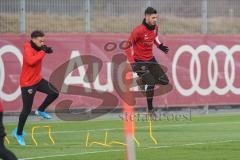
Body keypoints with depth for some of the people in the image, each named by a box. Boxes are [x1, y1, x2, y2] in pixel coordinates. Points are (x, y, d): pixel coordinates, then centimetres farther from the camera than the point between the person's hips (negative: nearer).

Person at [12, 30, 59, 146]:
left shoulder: (37, 48, 1)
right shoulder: (28, 49, -23)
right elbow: (31, 61, -42)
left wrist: (46, 50, 2)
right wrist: (43, 51, -34)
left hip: (38, 80, 8)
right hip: (27, 84, -8)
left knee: (54, 93, -2)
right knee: (27, 110, -2)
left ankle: (40, 111, 20)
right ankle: (18, 133, 14)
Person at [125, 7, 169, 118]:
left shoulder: (155, 27, -2)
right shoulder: (139, 31, -23)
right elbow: (127, 45, -19)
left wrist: (160, 45, 6)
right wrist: (132, 62, -24)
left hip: (151, 59, 7)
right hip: (140, 61, -7)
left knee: (164, 81, 1)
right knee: (151, 83, -17)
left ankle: (142, 81, 23)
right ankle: (150, 109, -1)